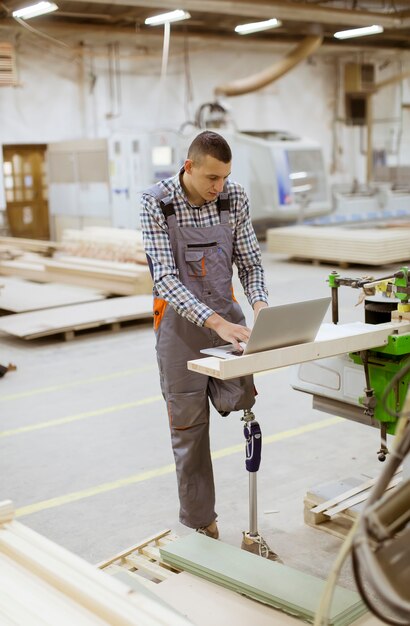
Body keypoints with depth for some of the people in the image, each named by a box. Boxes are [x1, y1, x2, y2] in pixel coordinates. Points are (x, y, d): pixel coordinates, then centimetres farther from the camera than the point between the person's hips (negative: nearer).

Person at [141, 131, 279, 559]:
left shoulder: (234, 198, -4)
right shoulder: (156, 203, -15)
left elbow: (250, 263, 1)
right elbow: (166, 279, -21)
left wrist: (259, 303, -20)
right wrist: (215, 323, -32)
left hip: (225, 311, 3)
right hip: (180, 318, -2)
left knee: (240, 401, -20)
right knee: (189, 424, 5)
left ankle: (212, 381, 14)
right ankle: (199, 523, 19)